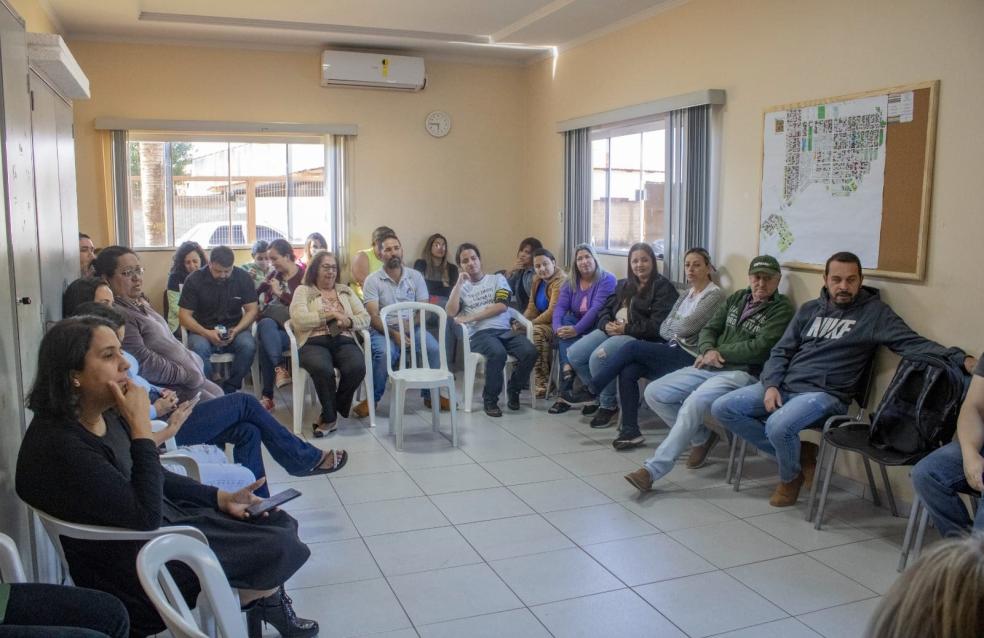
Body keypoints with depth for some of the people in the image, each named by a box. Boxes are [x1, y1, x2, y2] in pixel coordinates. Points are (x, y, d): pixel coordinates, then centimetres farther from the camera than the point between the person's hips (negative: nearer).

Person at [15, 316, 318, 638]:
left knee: (280, 524, 5)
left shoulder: (107, 415, -2)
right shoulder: (60, 446, -29)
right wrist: (141, 426, -29)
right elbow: (145, 517, -30)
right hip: (139, 565, -8)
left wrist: (222, 498, 2)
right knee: (277, 547, -6)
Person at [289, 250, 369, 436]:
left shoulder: (346, 291, 25)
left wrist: (348, 321, -5)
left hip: (344, 341, 3)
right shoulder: (303, 291, 14)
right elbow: (299, 319, -4)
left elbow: (365, 318, 17)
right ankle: (330, 416, -13)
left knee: (357, 368, -31)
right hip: (314, 342, -3)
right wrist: (330, 314, -6)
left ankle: (329, 415, -10)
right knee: (323, 369, -38)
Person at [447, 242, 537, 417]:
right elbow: (451, 312, 0)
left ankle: (513, 390, 0)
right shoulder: (461, 288, 19)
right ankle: (490, 398, -14)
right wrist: (459, 283, 2)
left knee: (530, 352, -27)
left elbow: (501, 306, 1)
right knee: (498, 353, -37)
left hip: (505, 330, 2)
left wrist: (472, 317, -5)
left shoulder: (497, 279, 18)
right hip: (480, 333, -2)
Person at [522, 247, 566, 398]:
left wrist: (530, 323, -17)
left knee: (536, 332, -32)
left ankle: (543, 384, -26)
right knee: (518, 331, -6)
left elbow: (552, 312, -22)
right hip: (544, 322, 9)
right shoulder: (537, 281, 13)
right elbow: (532, 308, 11)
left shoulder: (560, 280, -16)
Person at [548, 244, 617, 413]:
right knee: (565, 320, -27)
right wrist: (557, 327, -25)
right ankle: (568, 370, -40)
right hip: (576, 325, 5)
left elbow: (596, 309, -20)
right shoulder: (570, 284, 11)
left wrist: (576, 330, -30)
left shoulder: (607, 279, -8)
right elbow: (560, 307, -3)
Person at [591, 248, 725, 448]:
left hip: (690, 357, -7)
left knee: (632, 347, -19)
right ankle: (630, 431, -10)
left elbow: (687, 326, -16)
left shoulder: (714, 294, -7)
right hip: (674, 351, 7)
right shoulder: (686, 295, 18)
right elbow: (663, 328, 11)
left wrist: (672, 326, 4)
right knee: (627, 371, -16)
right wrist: (677, 334, -9)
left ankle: (590, 387, -2)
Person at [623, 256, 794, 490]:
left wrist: (719, 353, -8)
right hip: (711, 367, 8)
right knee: (654, 393, -6)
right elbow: (709, 328, 17)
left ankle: (652, 469, -31)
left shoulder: (782, 309, -1)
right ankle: (701, 438, 11)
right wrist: (708, 350, -6)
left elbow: (760, 348, -13)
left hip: (743, 373, -7)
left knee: (695, 402, -34)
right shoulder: (737, 298, 19)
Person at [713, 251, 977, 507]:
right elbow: (781, 351, 14)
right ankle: (797, 454, 5)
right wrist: (771, 385, -4)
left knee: (778, 426, -33)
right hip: (784, 386, 6)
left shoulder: (874, 311, 0)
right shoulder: (810, 309, 14)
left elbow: (913, 343, -10)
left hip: (824, 395, -6)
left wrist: (959, 357, -27)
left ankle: (791, 476, 3)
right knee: (723, 408, -5)